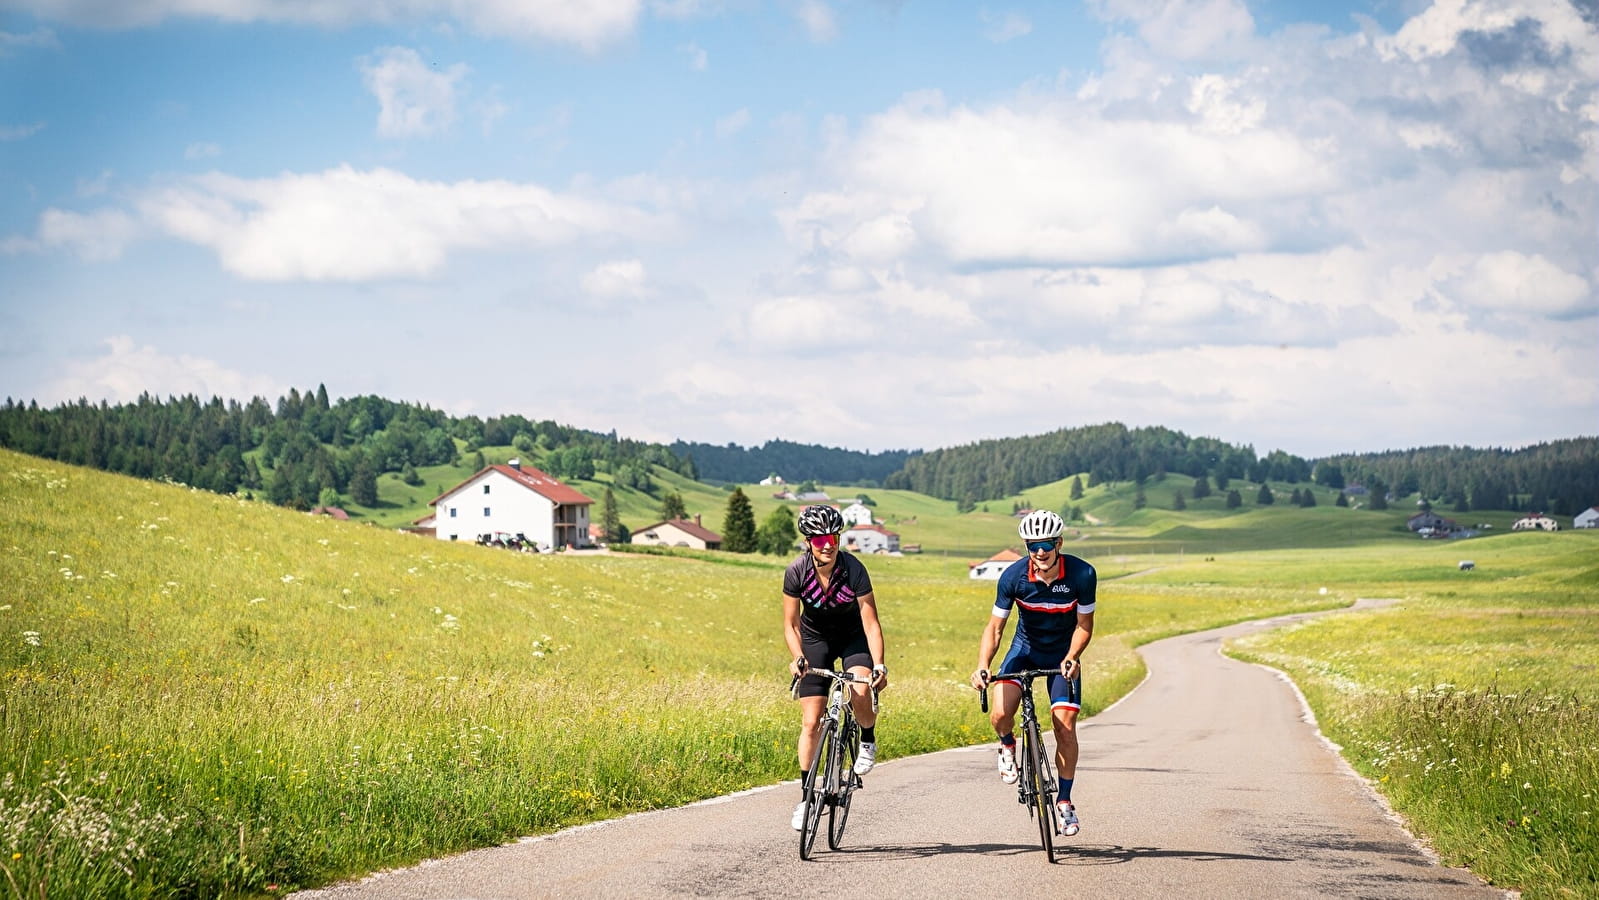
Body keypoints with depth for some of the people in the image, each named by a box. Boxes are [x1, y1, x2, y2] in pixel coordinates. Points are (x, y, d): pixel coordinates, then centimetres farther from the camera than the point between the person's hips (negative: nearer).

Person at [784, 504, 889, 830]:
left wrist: (879, 665, -36)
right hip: (815, 637, 1)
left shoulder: (854, 569, -28)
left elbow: (871, 622, -25)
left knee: (860, 691, -31)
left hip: (853, 636, -1)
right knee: (810, 722, -6)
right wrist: (798, 658, -31)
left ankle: (868, 742, 1)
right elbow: (790, 624, -14)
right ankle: (806, 795, 5)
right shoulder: (797, 571, -23)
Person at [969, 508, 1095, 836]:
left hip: (1064, 654, 0)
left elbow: (1084, 625, -12)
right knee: (1000, 714, -23)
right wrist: (982, 667, -32)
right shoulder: (1013, 576, -23)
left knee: (1065, 725, -11)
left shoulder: (1082, 574, -23)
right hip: (1025, 649, 0)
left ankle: (1064, 802, 4)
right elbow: (995, 627, -17)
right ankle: (1008, 746, 13)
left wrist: (1072, 658, -30)